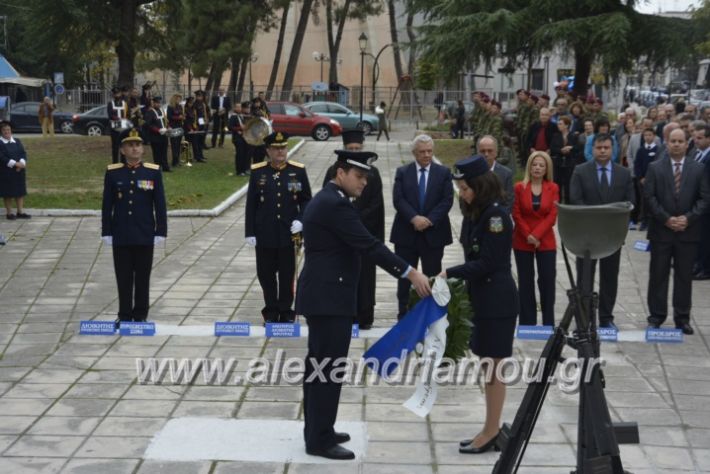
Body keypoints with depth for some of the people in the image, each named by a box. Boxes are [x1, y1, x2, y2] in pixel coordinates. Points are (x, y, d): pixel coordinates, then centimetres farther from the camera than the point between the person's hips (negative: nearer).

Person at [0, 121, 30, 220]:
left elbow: (23, 153, 4)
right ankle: (9, 213, 10)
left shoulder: (17, 141, 10)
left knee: (20, 191, 6)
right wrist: (15, 163, -22)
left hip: (19, 171, 5)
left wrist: (21, 163, -15)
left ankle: (20, 212, 13)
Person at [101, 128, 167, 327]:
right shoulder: (113, 173, 1)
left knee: (142, 277, 6)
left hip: (144, 236, 0)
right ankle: (124, 316, 15)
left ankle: (140, 316, 15)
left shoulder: (153, 172, 0)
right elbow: (107, 205, 3)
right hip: (121, 236, 0)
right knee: (124, 277, 6)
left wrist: (161, 232, -4)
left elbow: (160, 204, 0)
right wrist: (106, 232, 0)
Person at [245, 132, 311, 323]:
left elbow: (306, 200, 6)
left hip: (289, 234, 0)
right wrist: (249, 232, -2)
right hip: (265, 234, 0)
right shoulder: (257, 172, 0)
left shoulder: (298, 171, 0)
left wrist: (301, 220, -11)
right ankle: (271, 312, 23)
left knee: (287, 275, 7)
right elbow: (251, 204, 1)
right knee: (266, 274, 8)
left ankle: (286, 312, 21)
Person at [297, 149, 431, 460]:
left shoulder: (324, 201, 15)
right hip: (330, 297, -11)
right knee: (329, 369, -7)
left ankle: (316, 431, 22)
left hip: (321, 295, 11)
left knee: (319, 365, 14)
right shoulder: (335, 204, -17)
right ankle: (320, 440, -2)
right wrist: (410, 273, -21)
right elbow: (369, 246, -22)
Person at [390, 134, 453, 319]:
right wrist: (414, 218, -19)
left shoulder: (443, 173, 5)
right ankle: (403, 315, 13)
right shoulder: (402, 172, 5)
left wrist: (429, 219, -15)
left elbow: (447, 200, -4)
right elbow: (398, 199, -5)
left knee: (432, 276, 4)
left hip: (434, 233, 0)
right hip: (406, 233, 0)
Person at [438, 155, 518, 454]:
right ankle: (492, 430, 20)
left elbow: (486, 263, -18)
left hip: (497, 300, -9)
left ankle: (491, 432, 6)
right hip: (483, 297, 9)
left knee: (493, 365, -2)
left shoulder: (496, 215, -16)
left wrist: (450, 273, -17)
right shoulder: (478, 214, 11)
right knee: (489, 365, 12)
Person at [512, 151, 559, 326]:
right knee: (525, 282, 5)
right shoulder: (520, 187, -1)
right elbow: (516, 215, -3)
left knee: (547, 280, 0)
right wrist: (528, 235, -12)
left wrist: (536, 235, -13)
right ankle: (527, 322, 12)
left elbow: (552, 216, -5)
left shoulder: (553, 188, 1)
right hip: (522, 242, 0)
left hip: (546, 242, 0)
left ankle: (548, 323, 9)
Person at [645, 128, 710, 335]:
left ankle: (682, 318, 14)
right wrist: (666, 219, -12)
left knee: (684, 276, 6)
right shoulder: (655, 168, 2)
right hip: (661, 230, -1)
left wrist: (688, 218, -12)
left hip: (688, 231, 1)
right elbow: (650, 197, -3)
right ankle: (656, 316, 14)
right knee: (658, 275, 5)